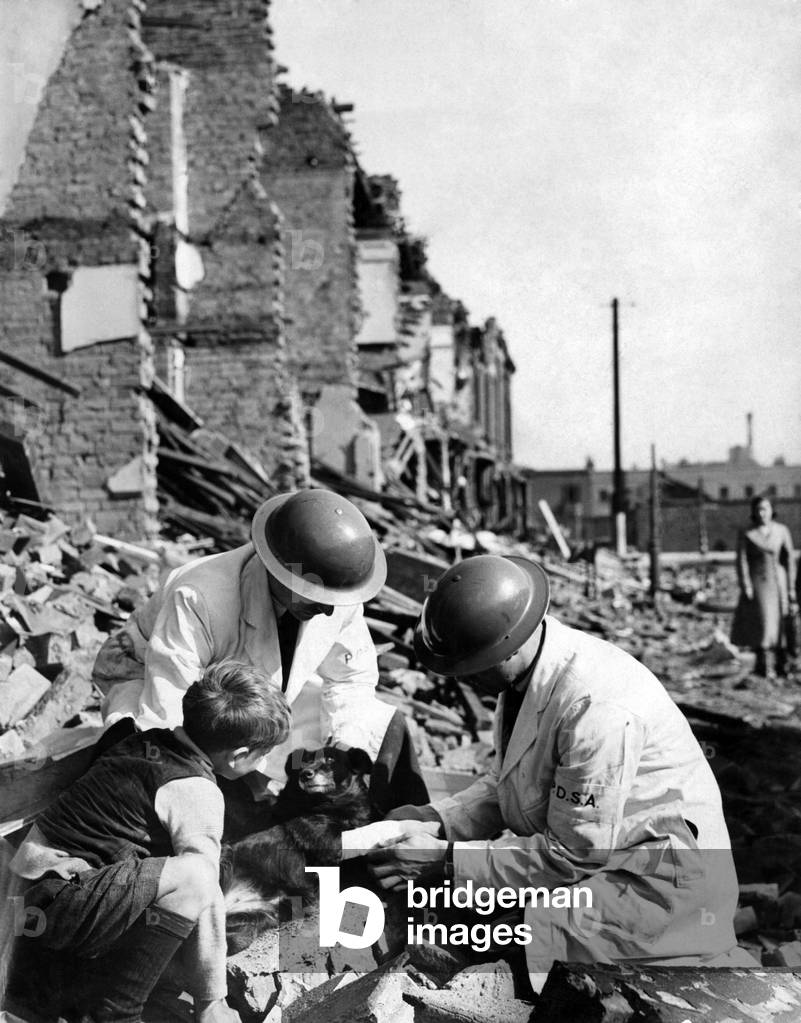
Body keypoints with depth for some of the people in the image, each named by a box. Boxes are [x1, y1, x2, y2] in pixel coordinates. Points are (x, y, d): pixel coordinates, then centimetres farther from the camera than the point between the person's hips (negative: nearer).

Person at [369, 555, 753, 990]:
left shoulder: (596, 708, -31)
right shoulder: (526, 666, -4)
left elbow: (573, 854, -24)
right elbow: (506, 782, 12)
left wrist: (445, 860, -21)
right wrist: (438, 818, -4)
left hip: (656, 885, -9)